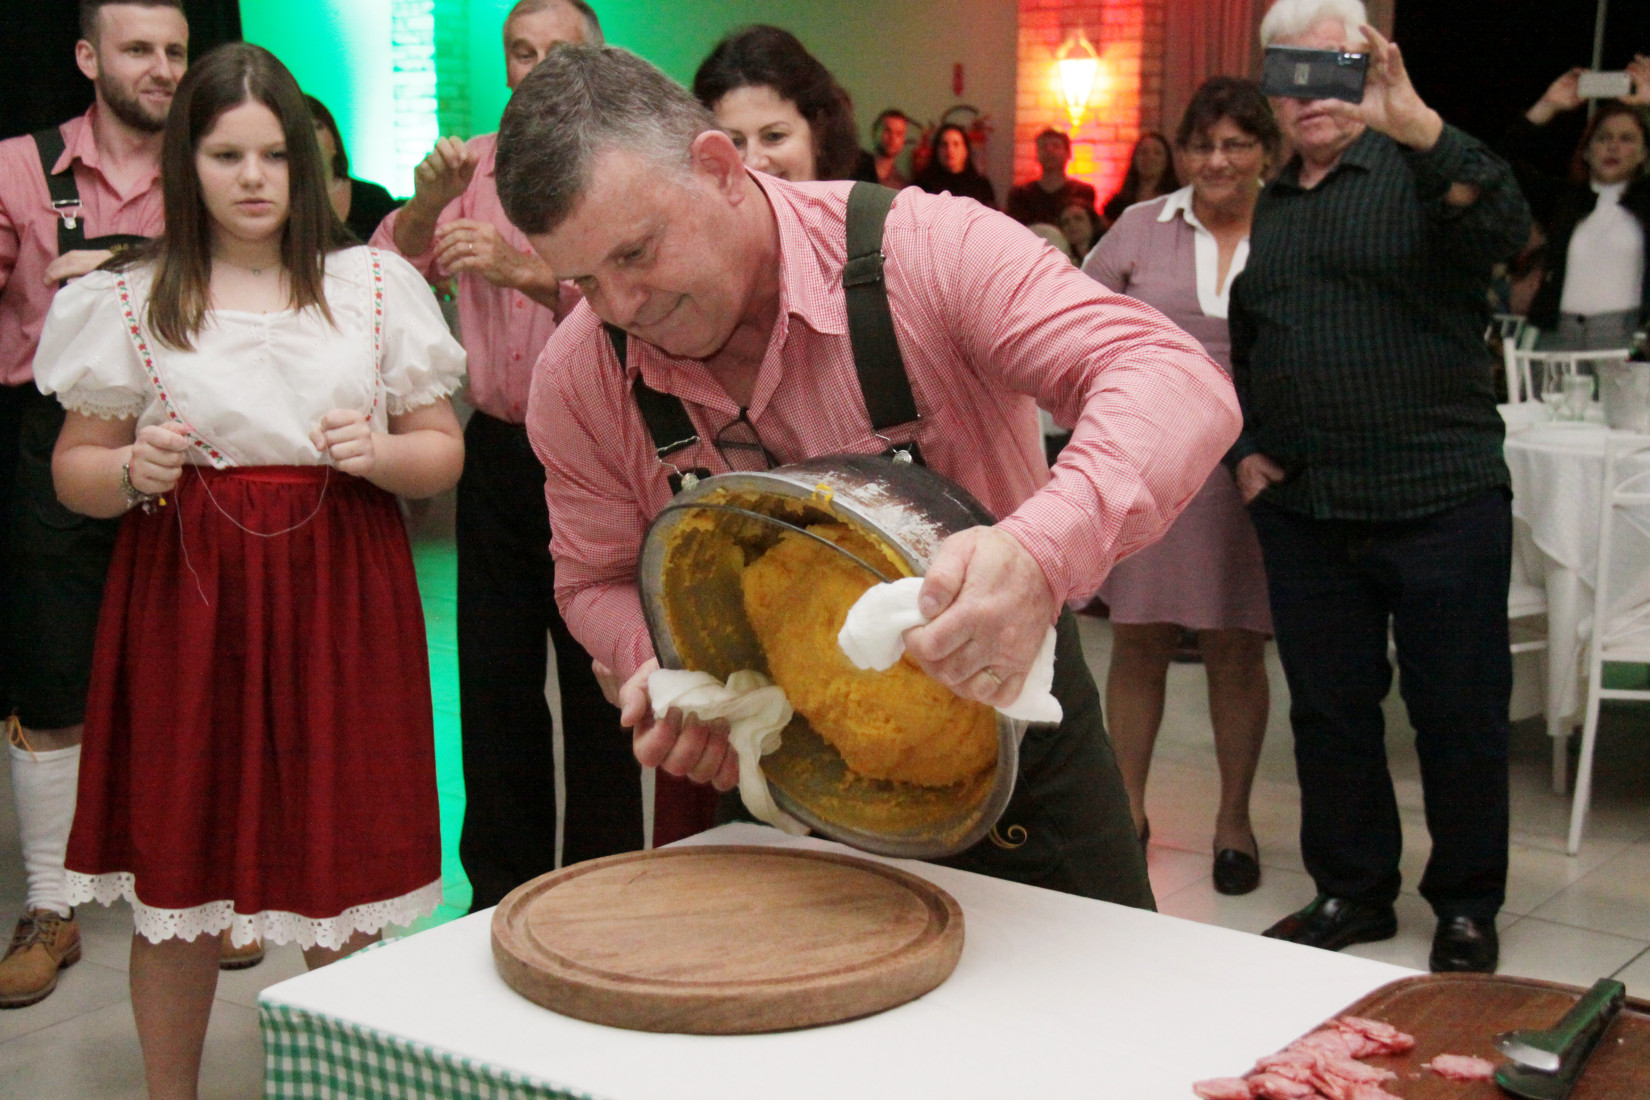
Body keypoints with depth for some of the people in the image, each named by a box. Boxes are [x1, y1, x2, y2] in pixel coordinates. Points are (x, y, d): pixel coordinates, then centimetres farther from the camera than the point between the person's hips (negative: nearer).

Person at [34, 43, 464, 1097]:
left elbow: (444, 454, 9)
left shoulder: (377, 285, 7)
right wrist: (131, 474, -12)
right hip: (185, 599, 0)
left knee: (341, 875, 4)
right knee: (177, 873, 4)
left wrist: (379, 452, -11)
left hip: (340, 597, 0)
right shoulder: (128, 299, 6)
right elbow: (74, 467, 9)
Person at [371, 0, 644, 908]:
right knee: (495, 677, 12)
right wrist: (426, 203, -14)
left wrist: (526, 270, -31)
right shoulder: (472, 168, 8)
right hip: (497, 451, 4)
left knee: (597, 683, 3)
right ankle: (502, 887, 26)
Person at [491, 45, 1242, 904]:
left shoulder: (923, 248, -27)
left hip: (1004, 711, -2)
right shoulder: (576, 382, -13)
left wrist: (1041, 557, -55)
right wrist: (661, 667, -23)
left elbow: (1180, 383, -36)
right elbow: (597, 580, 2)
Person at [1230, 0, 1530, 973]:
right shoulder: (1272, 209, 14)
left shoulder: (1418, 171, -3)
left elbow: (1505, 229, -24)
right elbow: (1246, 350, 24)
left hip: (1440, 500, -5)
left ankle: (1468, 904, 20)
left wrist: (1420, 126, -37)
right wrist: (1243, 446, 9)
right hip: (1303, 508, 5)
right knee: (1329, 711, 12)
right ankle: (1353, 890, 26)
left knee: (1459, 711, 5)